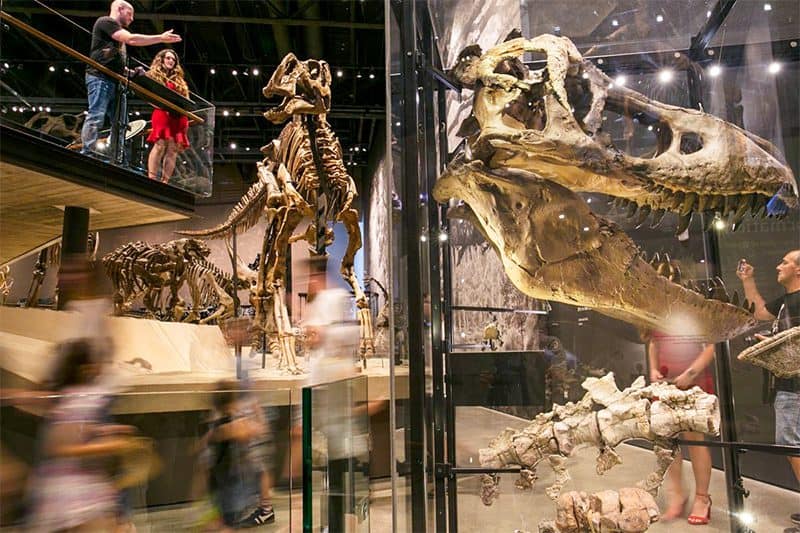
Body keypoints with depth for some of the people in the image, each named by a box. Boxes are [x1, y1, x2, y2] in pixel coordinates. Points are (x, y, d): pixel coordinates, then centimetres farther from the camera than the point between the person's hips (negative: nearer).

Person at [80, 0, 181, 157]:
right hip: (100, 78, -9)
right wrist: (161, 38, -10)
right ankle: (88, 155, -24)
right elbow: (131, 39, -13)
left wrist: (131, 72, 14)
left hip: (115, 82, 10)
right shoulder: (105, 22, 1)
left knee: (119, 123, 2)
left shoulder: (119, 36, 29)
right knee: (96, 118, -18)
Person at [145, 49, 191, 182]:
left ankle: (165, 181, -8)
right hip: (162, 113, -4)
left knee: (173, 149, -6)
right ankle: (151, 179, -22)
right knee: (160, 145, -19)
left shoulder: (178, 80, 28)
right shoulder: (153, 75, 15)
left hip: (178, 116, 5)